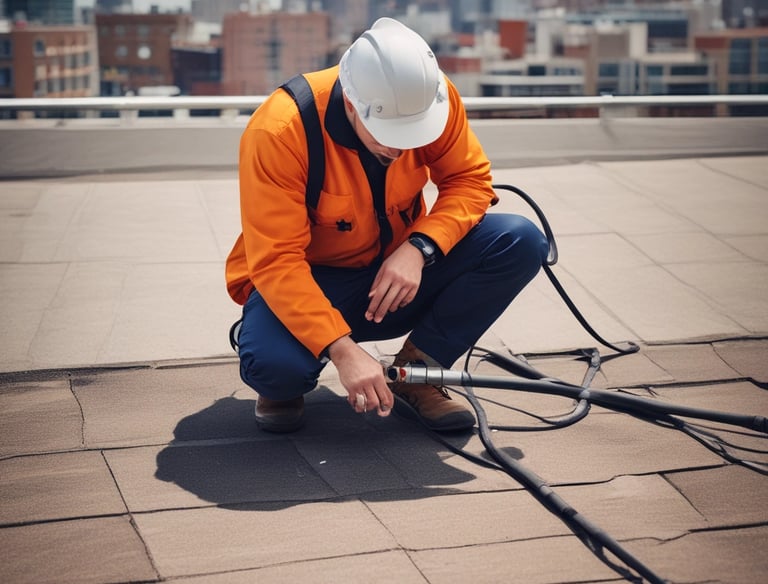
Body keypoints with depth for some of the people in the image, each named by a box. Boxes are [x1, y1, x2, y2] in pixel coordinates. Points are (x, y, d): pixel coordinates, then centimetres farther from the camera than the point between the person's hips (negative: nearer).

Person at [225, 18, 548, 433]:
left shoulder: (431, 98, -17)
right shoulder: (278, 131, -28)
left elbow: (470, 180, -8)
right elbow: (276, 261, -29)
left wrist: (419, 248, -27)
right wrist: (343, 350, -37)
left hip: (397, 274, 4)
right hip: (309, 280, -4)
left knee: (521, 243, -18)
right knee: (274, 363, -37)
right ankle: (284, 389, 4)